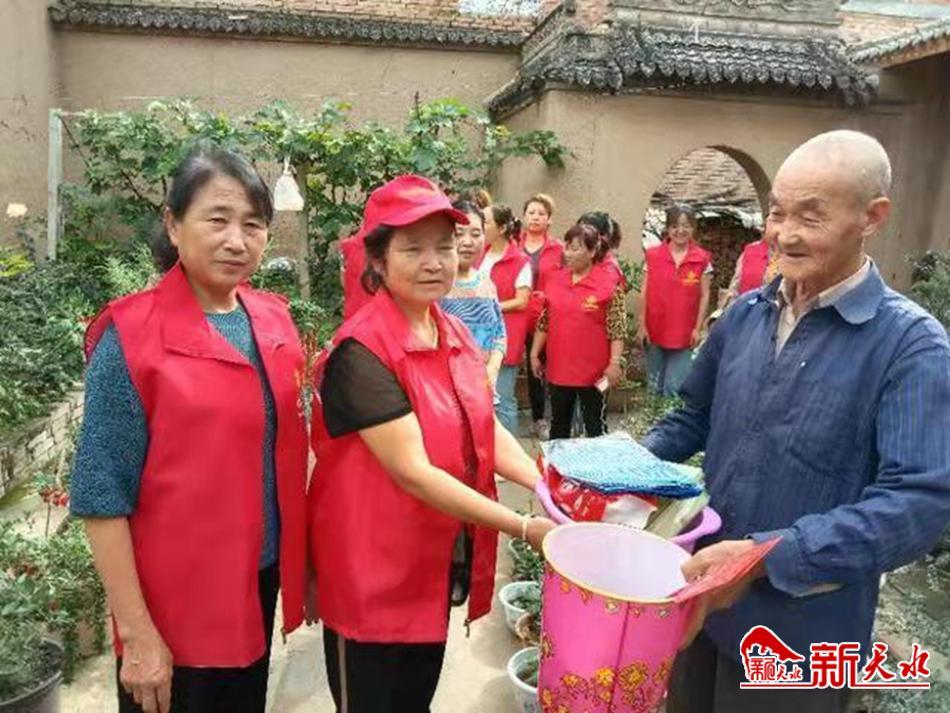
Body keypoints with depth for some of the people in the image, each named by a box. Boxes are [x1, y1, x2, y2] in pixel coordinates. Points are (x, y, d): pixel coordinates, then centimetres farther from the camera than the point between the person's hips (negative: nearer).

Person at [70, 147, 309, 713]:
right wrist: (136, 632, -14)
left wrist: (302, 561, 9)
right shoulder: (131, 336, -16)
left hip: (262, 581, 6)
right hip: (175, 603, -5)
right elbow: (103, 495, -14)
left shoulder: (276, 320, 0)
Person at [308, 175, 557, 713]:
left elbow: (487, 431, 3)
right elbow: (413, 472, -26)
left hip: (438, 562, 7)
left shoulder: (457, 335, 3)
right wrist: (524, 528, -25)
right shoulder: (361, 352, -22)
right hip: (372, 570, -7)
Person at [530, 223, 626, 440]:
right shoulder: (555, 280, 5)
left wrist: (614, 363, -13)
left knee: (595, 424, 10)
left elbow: (617, 328, -11)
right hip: (558, 366, 5)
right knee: (559, 423, 17)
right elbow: (544, 322, 10)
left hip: (593, 368, -4)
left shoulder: (609, 282, -10)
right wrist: (535, 354, 10)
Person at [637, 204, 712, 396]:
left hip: (683, 334, -2)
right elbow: (644, 293, 2)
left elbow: (704, 296, 0)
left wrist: (698, 328, -3)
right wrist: (642, 325, -1)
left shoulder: (702, 259, -3)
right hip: (654, 331, 2)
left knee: (674, 387, 1)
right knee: (655, 385, 14)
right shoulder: (653, 255, 0)